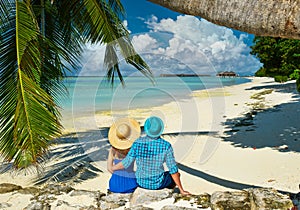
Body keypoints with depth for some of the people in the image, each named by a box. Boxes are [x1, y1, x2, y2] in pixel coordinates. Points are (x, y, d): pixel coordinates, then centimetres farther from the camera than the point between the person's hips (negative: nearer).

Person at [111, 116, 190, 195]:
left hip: (141, 182, 3)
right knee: (177, 174, 27)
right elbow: (173, 169, -19)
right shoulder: (166, 146, -23)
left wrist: (112, 168, 4)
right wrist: (181, 190, -8)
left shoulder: (138, 143, -18)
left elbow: (126, 163, -15)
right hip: (157, 183, -2)